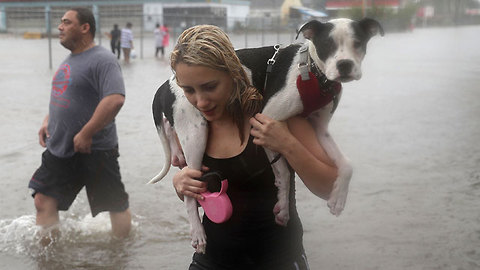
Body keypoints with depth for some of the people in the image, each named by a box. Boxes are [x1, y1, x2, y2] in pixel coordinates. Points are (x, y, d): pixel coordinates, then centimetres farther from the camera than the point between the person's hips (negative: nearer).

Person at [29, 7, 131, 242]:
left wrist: (85, 134, -26)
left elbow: (115, 99, -29)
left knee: (116, 206, 6)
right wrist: (48, 121, 11)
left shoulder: (102, 60, -16)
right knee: (43, 201, 5)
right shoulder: (69, 60, 14)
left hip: (95, 151, -8)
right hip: (59, 149, 8)